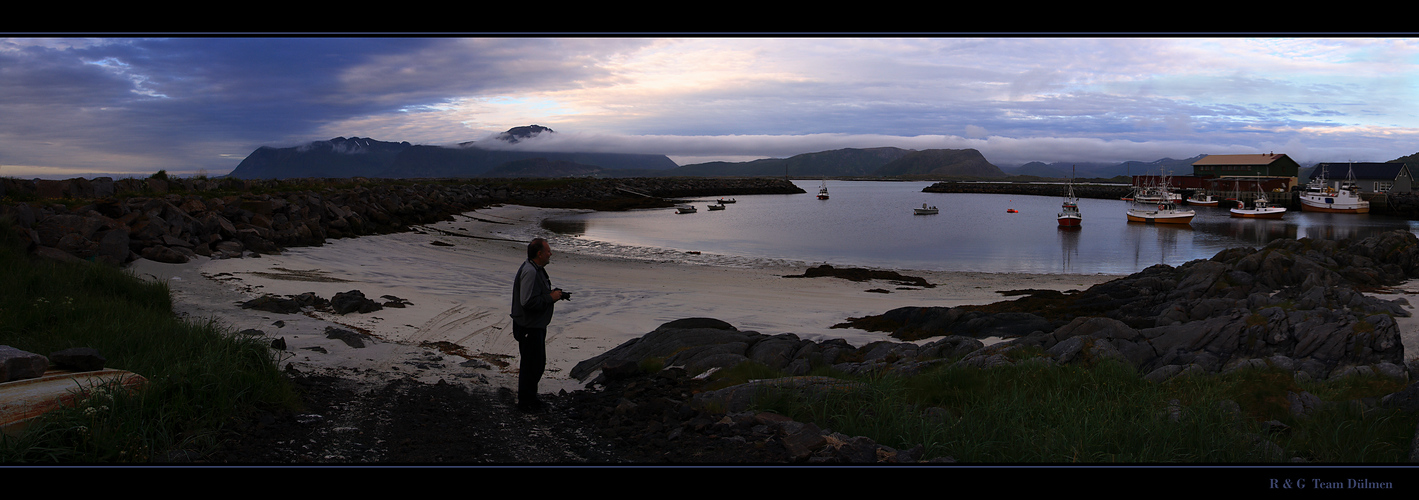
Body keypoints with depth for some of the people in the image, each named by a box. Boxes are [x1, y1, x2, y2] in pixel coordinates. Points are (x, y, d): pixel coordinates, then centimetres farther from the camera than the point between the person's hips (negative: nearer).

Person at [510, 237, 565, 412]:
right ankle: (525, 402, 12)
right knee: (531, 365, -1)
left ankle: (530, 398, 32)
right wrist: (551, 297, -20)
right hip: (529, 328, -11)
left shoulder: (537, 269, 11)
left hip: (537, 325, 11)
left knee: (538, 363, 19)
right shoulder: (529, 272, -24)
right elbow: (528, 301, -30)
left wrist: (553, 293, 6)